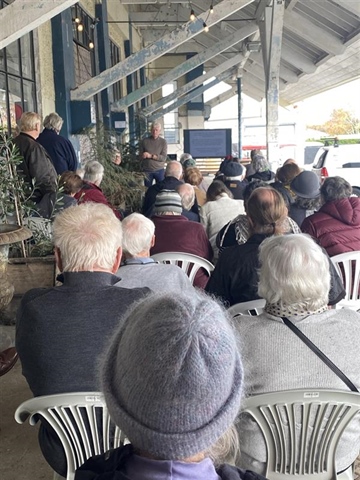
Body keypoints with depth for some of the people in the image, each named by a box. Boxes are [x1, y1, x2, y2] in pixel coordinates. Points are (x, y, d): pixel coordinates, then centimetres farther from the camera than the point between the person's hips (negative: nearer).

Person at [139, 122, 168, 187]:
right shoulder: (144, 141, 4)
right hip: (147, 171, 0)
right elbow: (141, 157, 3)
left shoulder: (163, 142, 2)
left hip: (159, 170, 0)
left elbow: (164, 158, -5)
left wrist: (151, 156, -15)